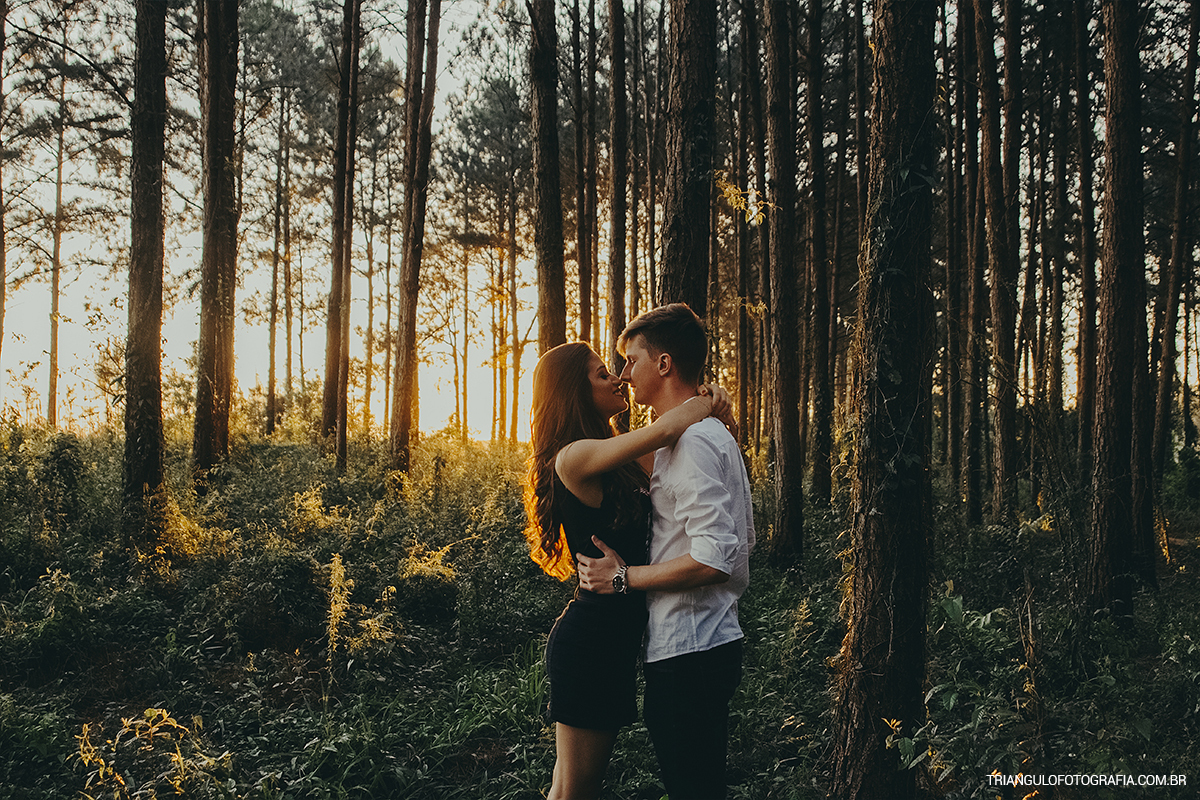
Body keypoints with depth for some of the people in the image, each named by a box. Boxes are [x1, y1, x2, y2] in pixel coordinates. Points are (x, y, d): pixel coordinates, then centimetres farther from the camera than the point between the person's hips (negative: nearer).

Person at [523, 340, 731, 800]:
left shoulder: (611, 460, 11)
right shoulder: (576, 457, -19)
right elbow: (667, 429, -31)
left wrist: (710, 411, -1)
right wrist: (711, 401, -11)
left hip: (614, 637, 9)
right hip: (592, 638, -9)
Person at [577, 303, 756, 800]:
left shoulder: (691, 440, -17)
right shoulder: (710, 432, 16)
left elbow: (715, 559, -24)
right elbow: (741, 541, 21)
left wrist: (624, 577, -15)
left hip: (688, 654, -10)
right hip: (706, 643, 10)